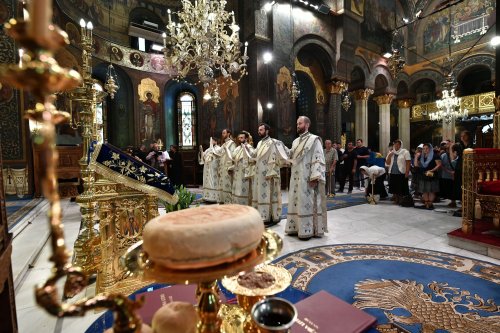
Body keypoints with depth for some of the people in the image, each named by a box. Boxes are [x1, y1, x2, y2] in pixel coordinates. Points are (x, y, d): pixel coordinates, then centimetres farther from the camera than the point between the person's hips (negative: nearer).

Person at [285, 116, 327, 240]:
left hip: (307, 178, -7)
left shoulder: (314, 139, -4)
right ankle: (296, 227, 20)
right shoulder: (296, 141, 18)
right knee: (295, 202, 10)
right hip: (296, 178, 7)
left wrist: (315, 177, -20)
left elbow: (318, 159, -12)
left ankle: (308, 230, 7)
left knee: (307, 203, -2)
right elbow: (290, 156, 19)